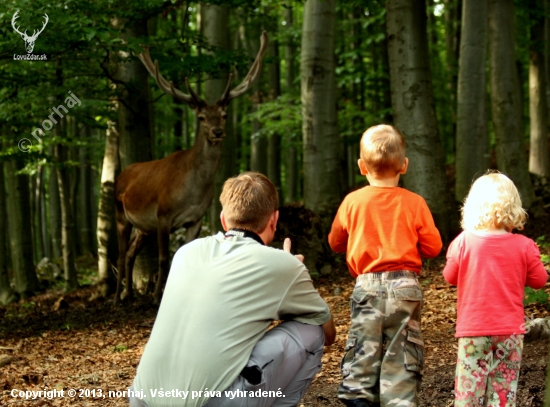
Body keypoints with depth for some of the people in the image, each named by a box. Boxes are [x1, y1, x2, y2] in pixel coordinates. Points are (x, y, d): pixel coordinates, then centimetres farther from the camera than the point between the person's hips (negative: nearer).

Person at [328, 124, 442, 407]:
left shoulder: (353, 201, -1)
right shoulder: (414, 203, -3)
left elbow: (335, 242, 11)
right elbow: (432, 246, -1)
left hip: (367, 285, 1)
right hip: (405, 285, 0)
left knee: (363, 351, 6)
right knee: (401, 352, 4)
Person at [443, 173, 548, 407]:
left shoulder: (463, 242, -9)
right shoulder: (523, 246, -7)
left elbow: (450, 277, 3)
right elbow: (538, 280, 3)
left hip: (473, 329, -1)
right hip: (510, 330, 1)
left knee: (470, 387, 5)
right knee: (504, 388, 8)